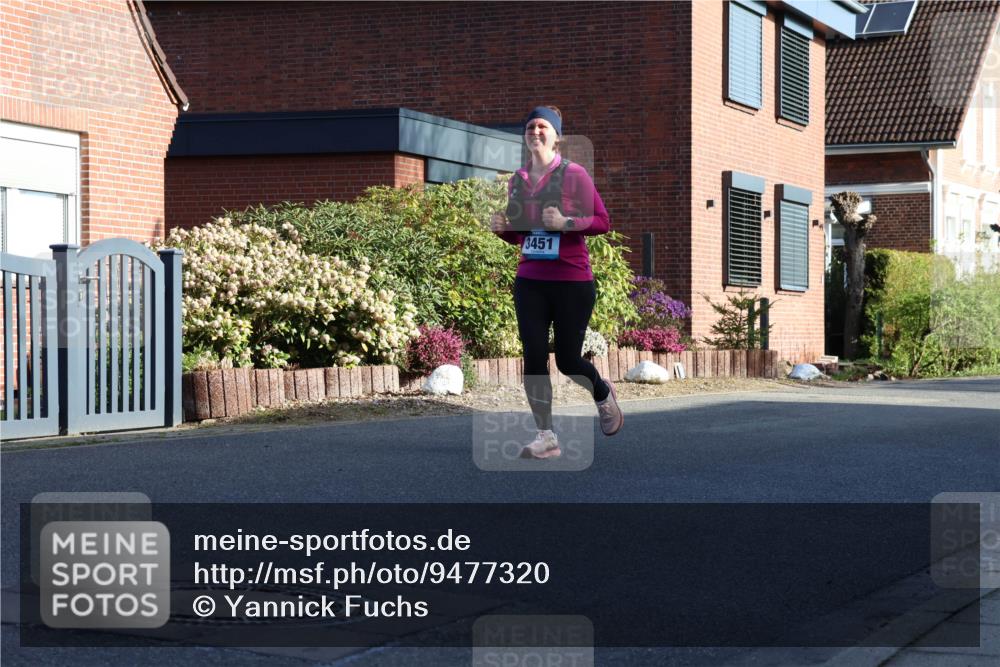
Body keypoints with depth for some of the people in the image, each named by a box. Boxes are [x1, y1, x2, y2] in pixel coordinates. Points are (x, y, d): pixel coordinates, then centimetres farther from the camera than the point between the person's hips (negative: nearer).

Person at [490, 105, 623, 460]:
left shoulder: (574, 174, -5)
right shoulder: (518, 180, 9)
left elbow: (603, 221, -6)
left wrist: (566, 222, -21)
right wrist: (501, 227, -2)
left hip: (572, 281, -4)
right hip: (530, 281, 4)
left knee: (568, 360, 2)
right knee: (534, 357, -6)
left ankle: (603, 394, 36)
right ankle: (546, 437, 1)